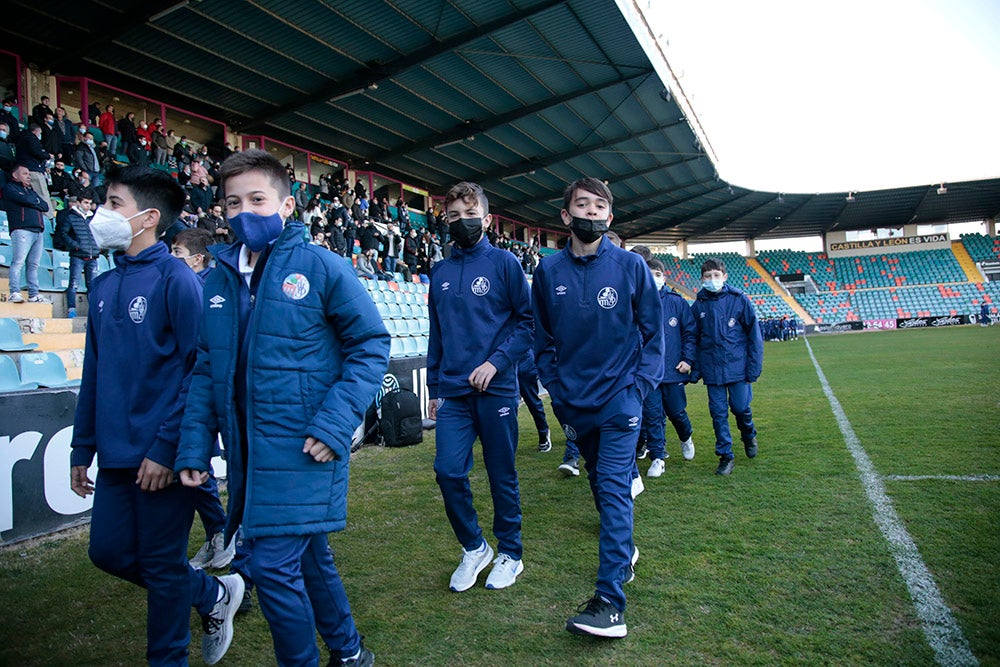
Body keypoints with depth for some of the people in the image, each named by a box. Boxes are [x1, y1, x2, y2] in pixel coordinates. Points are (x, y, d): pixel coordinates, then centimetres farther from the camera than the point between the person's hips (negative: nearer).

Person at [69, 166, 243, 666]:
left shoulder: (176, 279, -12)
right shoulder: (104, 286, 10)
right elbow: (93, 373, 15)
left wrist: (168, 447, -19)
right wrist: (82, 448, 15)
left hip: (162, 457, -7)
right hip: (116, 456, 8)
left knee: (162, 567, 6)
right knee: (109, 551, 14)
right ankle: (213, 594, 34)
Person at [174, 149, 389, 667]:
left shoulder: (319, 266, -9)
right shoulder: (217, 280, 8)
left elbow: (371, 345, -9)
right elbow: (206, 371, 11)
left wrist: (334, 423, -16)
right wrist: (194, 447, 3)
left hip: (303, 449, -6)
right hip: (247, 451, 6)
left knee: (274, 566, -5)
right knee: (308, 557, 19)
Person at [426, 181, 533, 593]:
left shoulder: (503, 263, -2)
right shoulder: (440, 273, 11)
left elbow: (527, 321, -3)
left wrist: (496, 361, -15)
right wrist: (434, 388, 14)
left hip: (496, 389, -3)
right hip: (453, 392, 4)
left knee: (502, 475, 7)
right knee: (448, 471, -2)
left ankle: (509, 554, 26)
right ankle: (474, 548, 22)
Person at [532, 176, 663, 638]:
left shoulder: (630, 265, -4)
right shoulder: (548, 270, 1)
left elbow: (652, 330, 1)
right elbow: (543, 338, 8)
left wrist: (640, 384, -7)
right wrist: (555, 388, 2)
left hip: (620, 397, -3)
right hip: (574, 401, 3)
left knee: (614, 487, -9)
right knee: (599, 481, 18)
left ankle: (610, 601, -6)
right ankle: (624, 551, 42)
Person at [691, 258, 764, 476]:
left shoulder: (739, 300, -3)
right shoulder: (698, 306, 3)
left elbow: (754, 335, -1)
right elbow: (693, 339, 9)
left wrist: (754, 367, -5)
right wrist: (695, 369, 4)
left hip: (737, 366, -2)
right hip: (711, 370, 2)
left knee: (740, 407, 2)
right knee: (718, 413, 4)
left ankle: (749, 435, 35)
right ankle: (725, 455, 17)